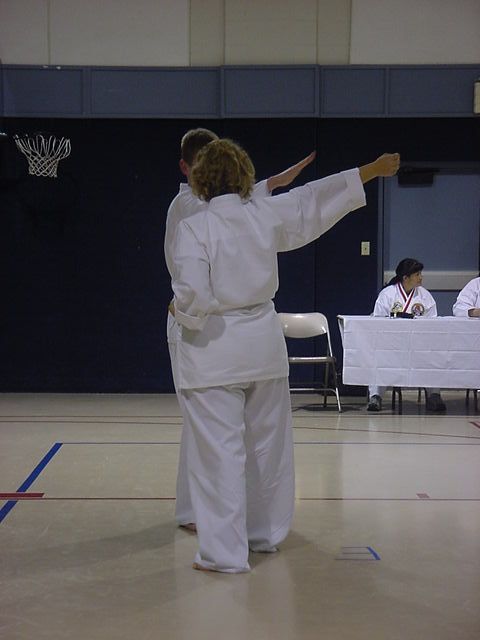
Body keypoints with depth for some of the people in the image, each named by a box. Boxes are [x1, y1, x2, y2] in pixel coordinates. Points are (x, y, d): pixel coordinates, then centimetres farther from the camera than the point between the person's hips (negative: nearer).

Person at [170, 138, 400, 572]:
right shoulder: (267, 215, 0)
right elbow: (316, 199, 13)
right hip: (264, 344, 5)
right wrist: (373, 170, 26)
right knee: (267, 445, 18)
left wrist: (180, 312, 2)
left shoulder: (193, 229, -14)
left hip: (213, 353, -5)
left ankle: (225, 552, 3)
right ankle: (265, 533, 33)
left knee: (220, 452, -1)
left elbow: (193, 296, -21)